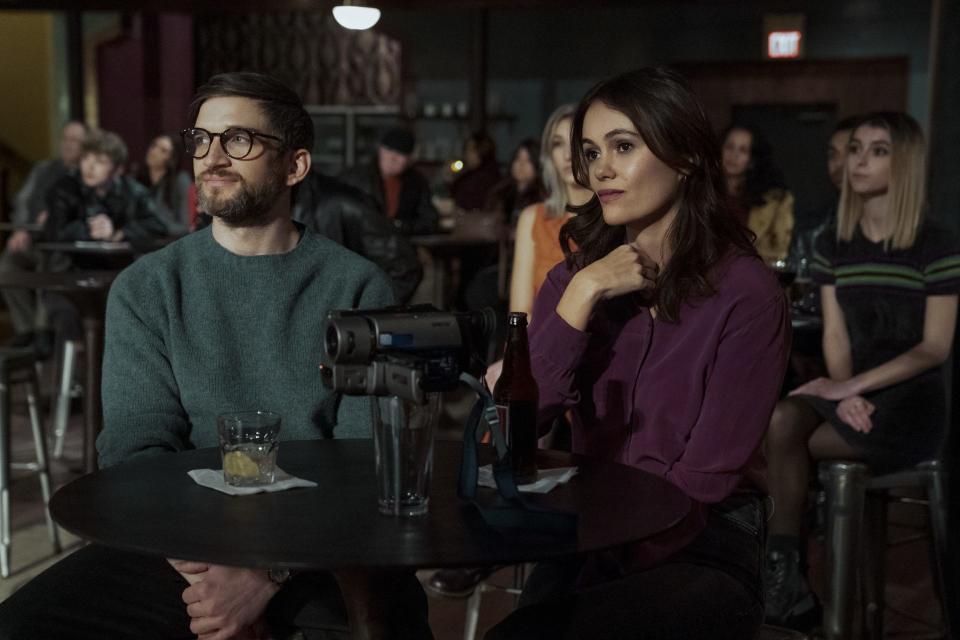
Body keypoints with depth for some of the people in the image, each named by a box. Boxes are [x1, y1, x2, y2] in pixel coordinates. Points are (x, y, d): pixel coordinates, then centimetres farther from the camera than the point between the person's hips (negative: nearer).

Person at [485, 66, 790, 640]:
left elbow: (707, 477, -13)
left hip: (702, 551, -5)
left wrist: (606, 570, -19)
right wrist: (582, 295, -15)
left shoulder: (745, 292, -11)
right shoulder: (575, 275, 5)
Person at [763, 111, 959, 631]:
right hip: (856, 392, 5)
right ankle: (785, 572, -19)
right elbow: (835, 334, 3)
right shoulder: (834, 244, 8)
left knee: (784, 450, -22)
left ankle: (782, 559, 1)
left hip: (912, 400, -4)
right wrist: (846, 393, -16)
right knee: (781, 420, -27)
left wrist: (854, 386, -19)